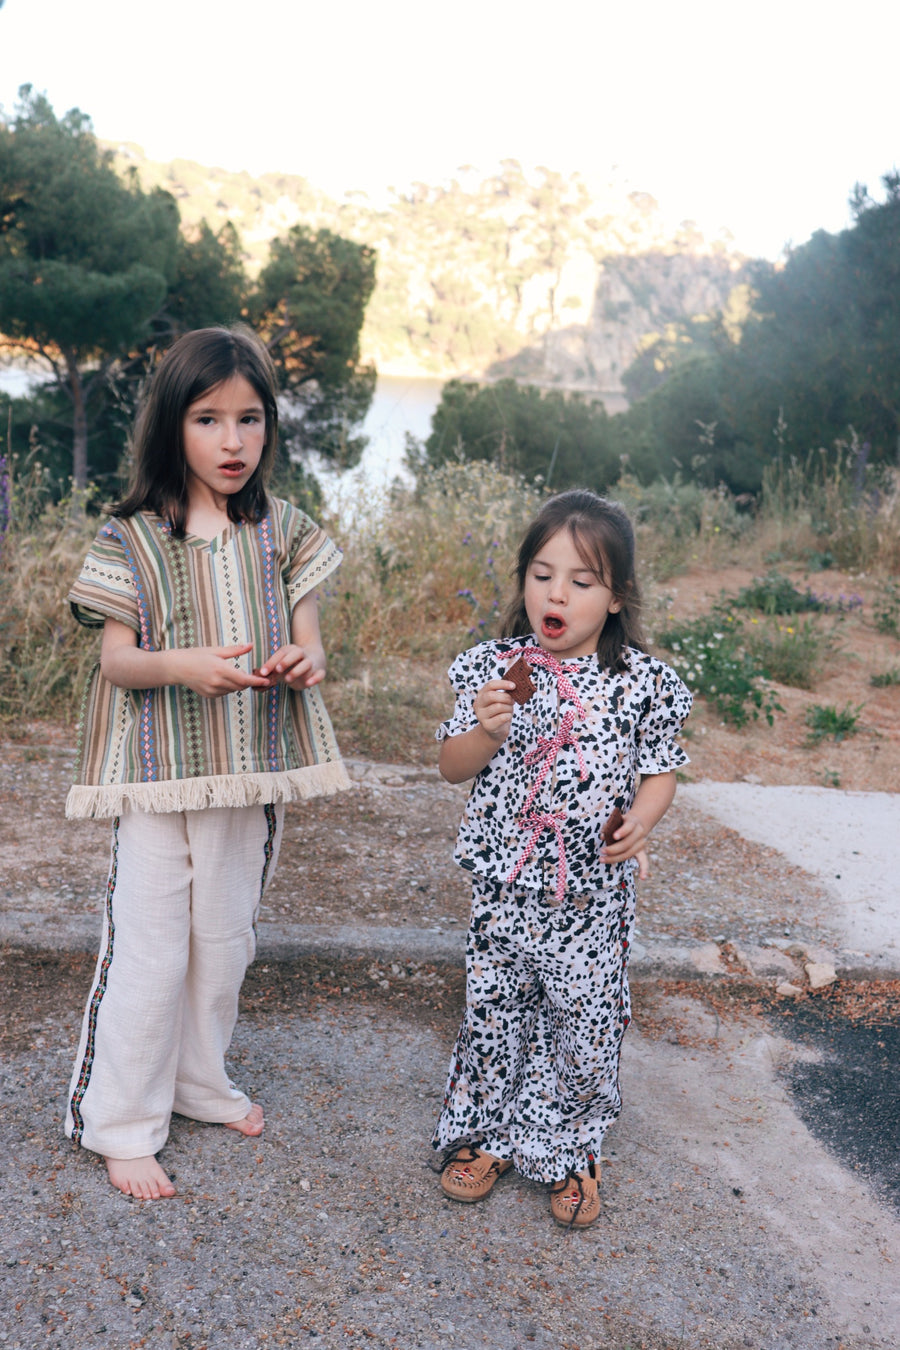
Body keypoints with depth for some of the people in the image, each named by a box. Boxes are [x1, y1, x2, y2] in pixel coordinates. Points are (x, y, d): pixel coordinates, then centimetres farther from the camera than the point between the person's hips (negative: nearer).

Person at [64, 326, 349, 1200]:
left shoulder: (283, 533, 3)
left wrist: (304, 661, -21)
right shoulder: (131, 539, -6)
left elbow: (307, 640, 3)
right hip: (159, 772, -3)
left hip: (253, 771, 4)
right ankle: (122, 1122, 18)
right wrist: (184, 666, -28)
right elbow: (115, 658, -8)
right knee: (149, 949, 1)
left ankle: (201, 1082, 38)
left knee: (225, 939, 17)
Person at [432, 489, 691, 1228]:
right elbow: (453, 766, -1)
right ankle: (484, 1132, 36)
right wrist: (488, 731, -21)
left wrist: (640, 821, -16)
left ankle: (572, 1151, 30)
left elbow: (660, 771, 4)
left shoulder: (642, 681, -5)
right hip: (505, 883, 1)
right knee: (494, 1007, 14)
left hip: (593, 892, -1)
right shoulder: (495, 668, -4)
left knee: (586, 1020, 8)